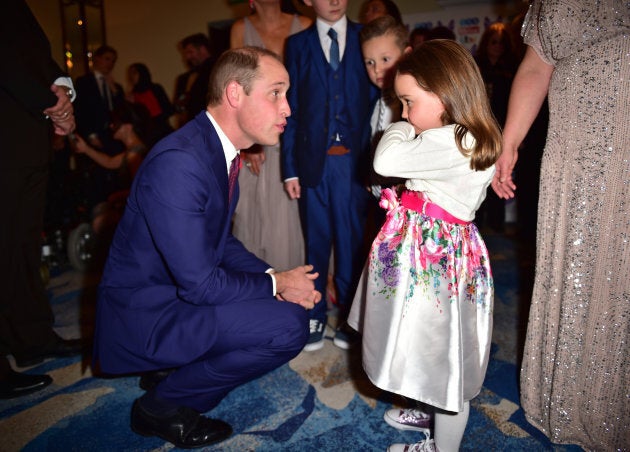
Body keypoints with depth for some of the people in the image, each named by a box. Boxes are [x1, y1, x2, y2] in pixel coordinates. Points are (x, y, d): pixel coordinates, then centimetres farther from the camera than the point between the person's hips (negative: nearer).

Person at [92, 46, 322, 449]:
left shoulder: (221, 148, 3)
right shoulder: (179, 162, -28)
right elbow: (199, 283, -27)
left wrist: (273, 275, -4)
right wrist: (276, 283, -12)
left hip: (179, 291, 9)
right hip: (142, 315, -9)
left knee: (292, 300, 10)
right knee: (289, 326, -19)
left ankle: (175, 368, 16)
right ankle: (161, 405, 0)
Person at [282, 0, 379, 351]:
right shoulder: (297, 44, 9)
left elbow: (376, 101, 2)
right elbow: (292, 109, 5)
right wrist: (290, 167, 0)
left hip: (354, 160, 0)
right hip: (313, 160, 1)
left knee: (352, 240, 4)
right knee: (316, 240, 8)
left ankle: (349, 316, 19)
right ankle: (315, 315, 20)